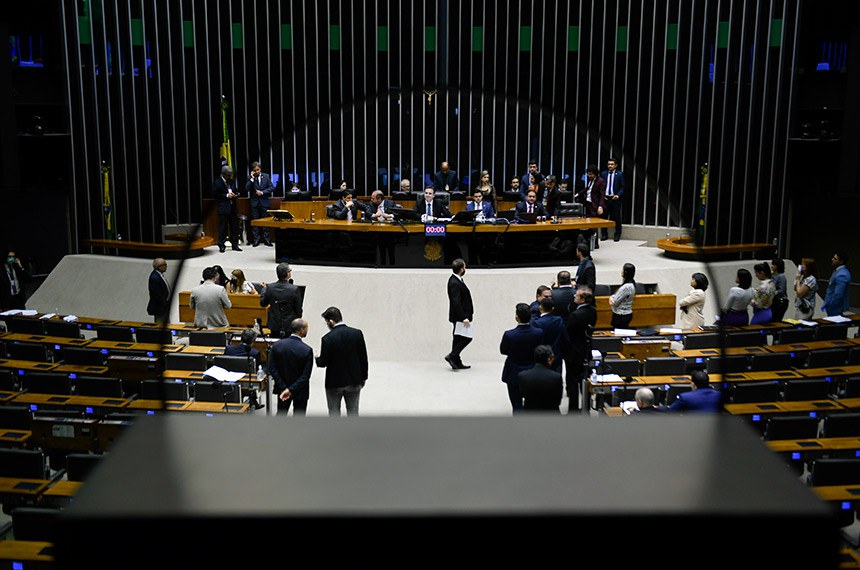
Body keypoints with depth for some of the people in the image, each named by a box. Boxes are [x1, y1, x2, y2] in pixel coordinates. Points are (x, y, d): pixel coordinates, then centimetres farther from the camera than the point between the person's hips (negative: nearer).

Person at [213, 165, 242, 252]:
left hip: (233, 208, 6)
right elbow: (215, 195, -8)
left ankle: (235, 245, 13)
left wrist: (236, 195, 0)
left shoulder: (232, 181, 14)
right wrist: (226, 196, -14)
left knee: (234, 227, 6)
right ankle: (221, 246, 5)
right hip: (223, 208, -6)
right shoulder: (217, 182, -4)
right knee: (223, 228, -2)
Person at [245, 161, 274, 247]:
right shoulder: (250, 178, 1)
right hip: (254, 202, 0)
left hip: (264, 202, 0)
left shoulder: (266, 176, 3)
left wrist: (262, 192, -11)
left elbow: (272, 188, 1)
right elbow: (246, 189, -11)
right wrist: (252, 178, -15)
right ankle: (256, 240, 8)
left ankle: (266, 239, 9)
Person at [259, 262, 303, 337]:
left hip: (274, 325, 4)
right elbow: (298, 309, -9)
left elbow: (263, 304, 8)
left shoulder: (270, 288, -7)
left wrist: (264, 289, 22)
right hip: (290, 325, -3)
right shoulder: (294, 289, -16)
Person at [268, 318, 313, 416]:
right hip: (300, 390, -4)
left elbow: (272, 369, -10)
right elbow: (305, 376, -23)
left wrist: (283, 388, -11)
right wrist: (291, 390, -20)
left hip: (282, 389, 4)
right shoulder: (307, 350, -21)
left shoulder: (277, 345, -10)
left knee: (281, 414, 21)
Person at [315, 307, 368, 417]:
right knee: (353, 412, 14)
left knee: (334, 413, 13)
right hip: (354, 380, 3)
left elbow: (323, 362, -13)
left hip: (334, 382, -3)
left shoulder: (328, 338, -17)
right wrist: (363, 377, 10)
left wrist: (317, 359, 10)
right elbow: (363, 358, -1)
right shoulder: (357, 333, -7)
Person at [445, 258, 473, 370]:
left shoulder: (456, 280, 11)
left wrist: (469, 313, 21)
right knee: (466, 337, -6)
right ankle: (452, 356, -4)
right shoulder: (454, 283, -21)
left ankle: (457, 362, 17)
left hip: (460, 316, 10)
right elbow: (456, 302, -25)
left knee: (458, 338, 12)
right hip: (460, 316, -10)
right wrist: (464, 317, -26)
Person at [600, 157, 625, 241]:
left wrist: (618, 195, -13)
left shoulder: (620, 174, 1)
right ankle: (604, 234, 12)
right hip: (605, 198, 2)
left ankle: (617, 235, 12)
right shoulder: (603, 174, 8)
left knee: (616, 218, 3)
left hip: (615, 199, -2)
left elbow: (622, 187, 1)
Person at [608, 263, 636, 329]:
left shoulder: (626, 287, -25)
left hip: (622, 316, -10)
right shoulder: (631, 284, 6)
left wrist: (611, 298, 1)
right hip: (626, 314, 10)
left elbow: (613, 302, -19)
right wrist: (612, 297, -2)